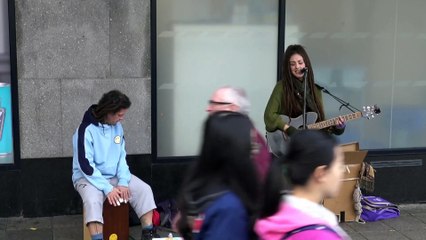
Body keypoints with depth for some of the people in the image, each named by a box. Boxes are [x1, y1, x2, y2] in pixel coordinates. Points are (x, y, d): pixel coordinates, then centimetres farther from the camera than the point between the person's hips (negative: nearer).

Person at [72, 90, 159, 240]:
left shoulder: (117, 126, 1)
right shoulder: (86, 130, -20)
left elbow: (122, 156, 6)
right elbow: (85, 165, -22)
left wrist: (123, 181, -10)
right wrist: (107, 189, -25)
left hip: (114, 176, 6)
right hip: (89, 178, -6)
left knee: (144, 189, -9)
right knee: (93, 200, -36)